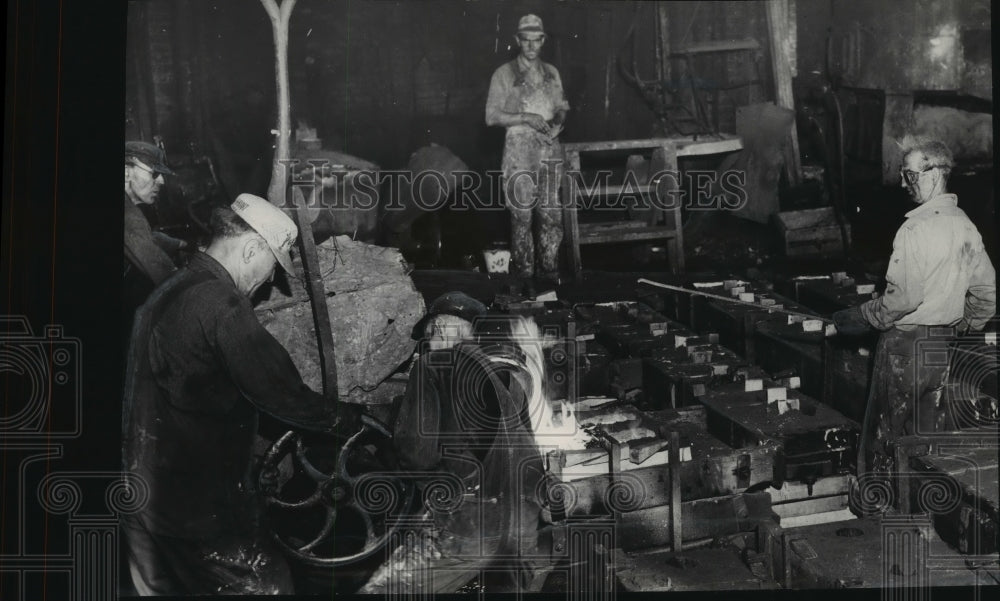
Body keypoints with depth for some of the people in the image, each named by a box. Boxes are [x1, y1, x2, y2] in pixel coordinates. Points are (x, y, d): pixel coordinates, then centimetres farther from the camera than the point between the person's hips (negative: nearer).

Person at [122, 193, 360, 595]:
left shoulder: (166, 294, 11)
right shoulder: (220, 305, -21)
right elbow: (280, 393, -21)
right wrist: (348, 418, -5)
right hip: (202, 513, -10)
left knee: (164, 589, 20)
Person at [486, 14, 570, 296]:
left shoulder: (551, 73, 14)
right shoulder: (504, 74, 1)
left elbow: (560, 108, 22)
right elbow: (492, 115, -4)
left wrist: (559, 118, -1)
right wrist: (526, 118, -14)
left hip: (550, 151, 4)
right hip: (519, 152, -4)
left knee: (552, 214, 3)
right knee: (522, 217, -3)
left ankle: (549, 270, 13)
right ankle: (525, 276, 4)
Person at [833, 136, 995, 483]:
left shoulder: (916, 229, -18)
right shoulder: (965, 226, 7)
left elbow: (904, 297, -22)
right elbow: (987, 291, 12)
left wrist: (861, 318, -11)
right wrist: (961, 328, 21)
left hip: (906, 345, -8)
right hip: (942, 348, 8)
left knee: (885, 433, 4)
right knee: (930, 435, 16)